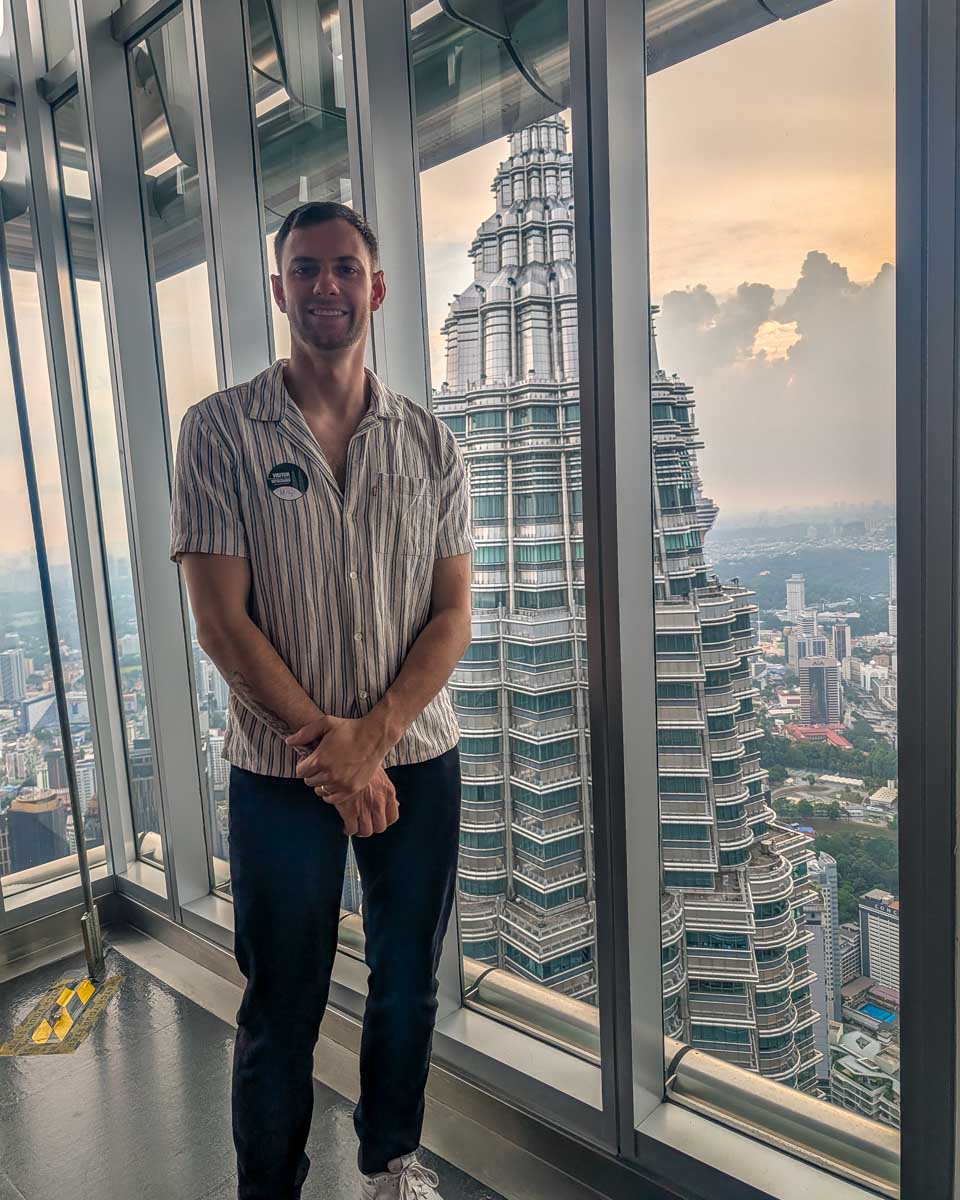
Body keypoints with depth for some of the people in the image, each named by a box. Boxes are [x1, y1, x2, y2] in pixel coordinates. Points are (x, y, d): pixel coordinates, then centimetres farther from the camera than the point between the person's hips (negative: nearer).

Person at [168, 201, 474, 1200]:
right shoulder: (219, 430, -4)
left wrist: (371, 734, -13)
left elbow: (453, 612, 0)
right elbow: (221, 621, -9)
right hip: (281, 770, -2)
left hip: (418, 758, 3)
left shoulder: (429, 441, 3)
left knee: (407, 984, 18)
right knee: (281, 1007, 12)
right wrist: (330, 754, -12)